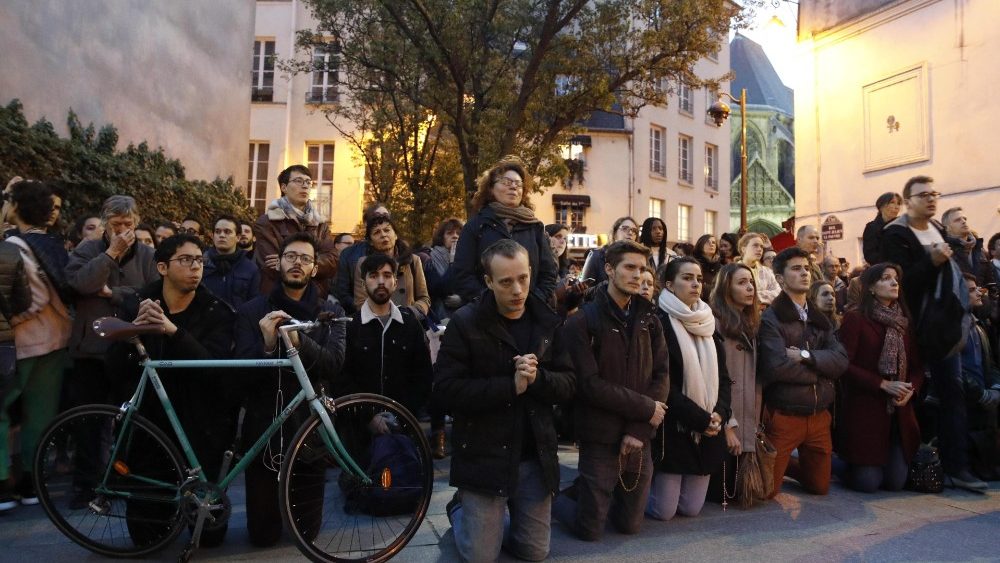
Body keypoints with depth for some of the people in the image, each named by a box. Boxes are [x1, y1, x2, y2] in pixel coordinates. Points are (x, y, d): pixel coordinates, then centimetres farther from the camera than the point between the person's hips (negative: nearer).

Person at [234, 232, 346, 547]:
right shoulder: (252, 311, -1)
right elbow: (241, 374, -10)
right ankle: (272, 506, 38)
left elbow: (334, 364, -16)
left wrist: (299, 341, -34)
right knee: (262, 535, 6)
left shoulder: (330, 313, 0)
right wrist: (267, 346, -30)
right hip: (264, 426, 0)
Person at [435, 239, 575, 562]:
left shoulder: (548, 323, 2)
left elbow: (568, 384, 0)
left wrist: (537, 378, -21)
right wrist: (510, 385, -23)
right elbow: (445, 390, -17)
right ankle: (459, 509, 33)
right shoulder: (465, 323, -10)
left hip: (535, 456, 4)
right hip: (483, 456, -3)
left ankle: (493, 519, 41)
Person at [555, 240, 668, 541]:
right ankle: (556, 497, 31)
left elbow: (661, 376, -1)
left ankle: (589, 495, 39)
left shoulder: (649, 318, 5)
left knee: (630, 525, 13)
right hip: (600, 439, -4)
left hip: (639, 440, 5)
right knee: (590, 530, 3)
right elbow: (591, 384, -17)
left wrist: (640, 430, -13)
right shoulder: (582, 321, -10)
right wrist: (645, 408, -15)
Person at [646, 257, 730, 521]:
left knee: (691, 508, 10)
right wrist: (700, 419, -16)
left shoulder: (707, 323, 11)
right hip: (673, 428, -6)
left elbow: (722, 376, 9)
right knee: (663, 510, 0)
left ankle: (659, 481, 38)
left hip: (708, 431, 6)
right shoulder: (659, 323, -11)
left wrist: (719, 413, -8)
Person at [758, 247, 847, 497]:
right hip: (784, 416, -6)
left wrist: (806, 356, -18)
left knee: (820, 486, 16)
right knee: (767, 489, 0)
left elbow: (841, 361, -2)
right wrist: (820, 371, -9)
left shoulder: (819, 319, 11)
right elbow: (777, 367, -24)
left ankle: (788, 465, 43)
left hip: (819, 415, 6)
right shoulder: (771, 317, -11)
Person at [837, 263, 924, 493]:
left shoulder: (905, 322, 14)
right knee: (867, 482, -5)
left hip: (899, 413, 6)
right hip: (864, 410, -6)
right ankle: (846, 462, 26)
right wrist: (883, 384, -19)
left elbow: (917, 365, 10)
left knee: (896, 482, 3)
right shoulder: (855, 318, -6)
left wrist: (911, 389, -9)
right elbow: (845, 364, -13)